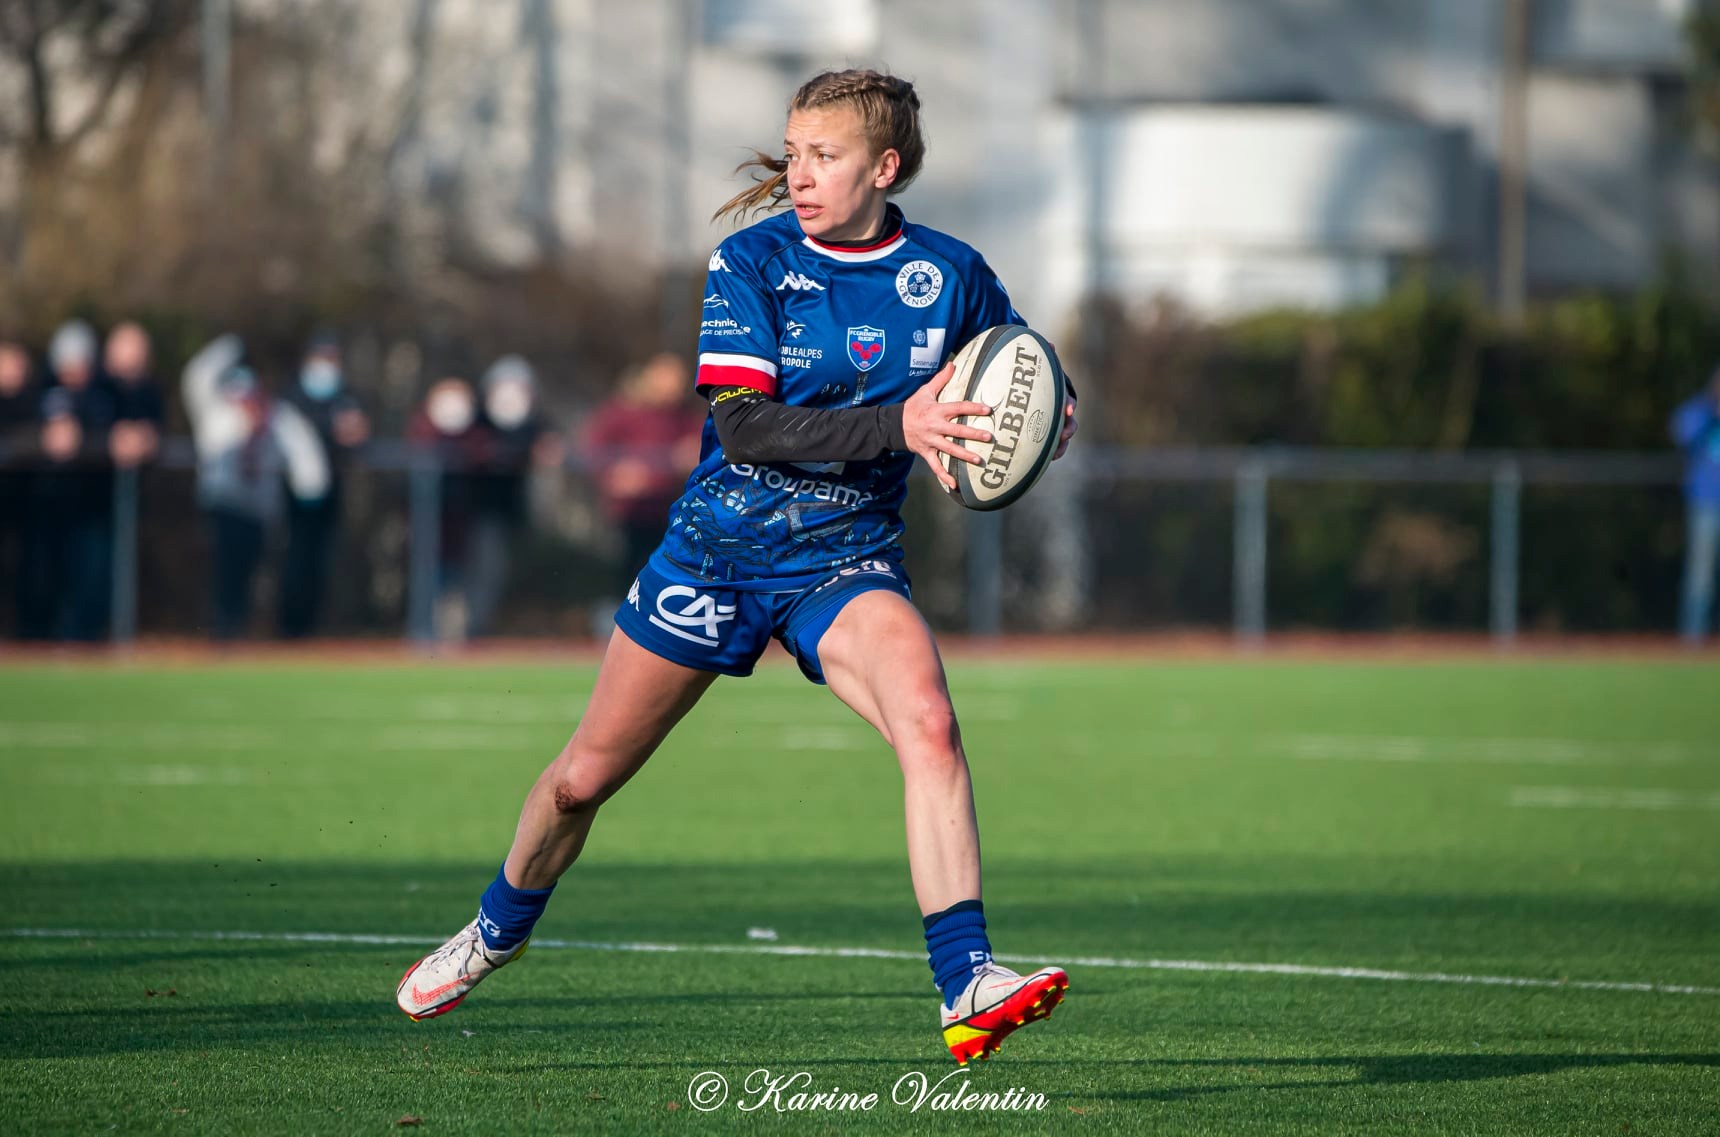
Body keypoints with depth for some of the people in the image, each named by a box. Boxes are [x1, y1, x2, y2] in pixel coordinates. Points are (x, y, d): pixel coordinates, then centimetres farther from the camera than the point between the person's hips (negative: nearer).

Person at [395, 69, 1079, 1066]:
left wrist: (1049, 423, -13)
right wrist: (895, 428, -35)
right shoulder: (753, 263, -10)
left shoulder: (952, 276, -5)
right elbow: (743, 424, -22)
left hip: (846, 560, 0)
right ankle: (498, 932, 41)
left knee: (928, 724, -30)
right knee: (584, 777, 11)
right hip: (721, 545, 0)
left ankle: (966, 985, -33)